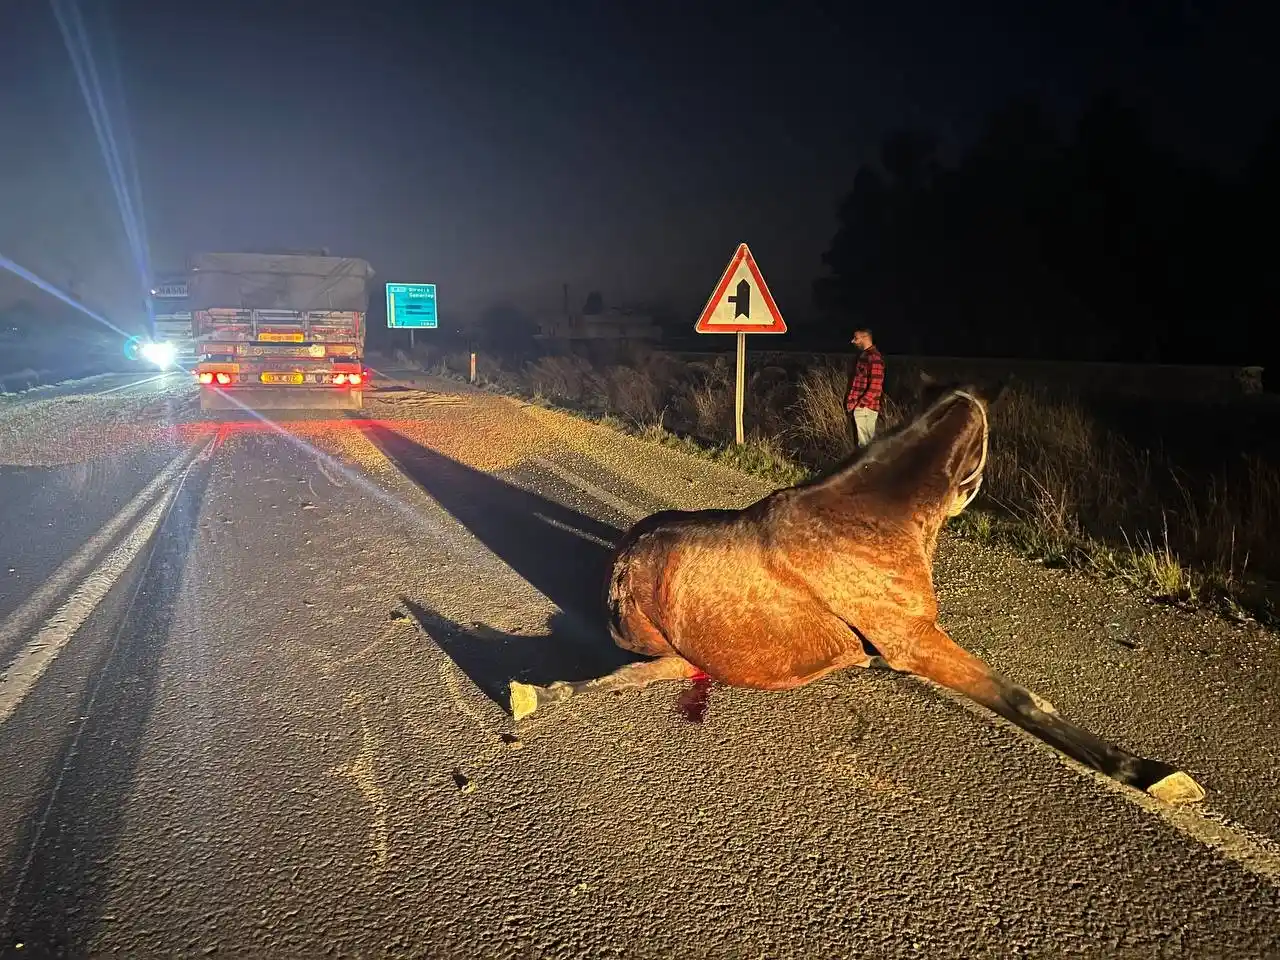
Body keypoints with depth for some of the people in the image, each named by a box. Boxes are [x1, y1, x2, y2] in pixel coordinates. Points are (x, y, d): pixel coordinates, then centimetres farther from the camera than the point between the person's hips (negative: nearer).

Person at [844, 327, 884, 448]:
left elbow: (875, 387, -19)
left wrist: (859, 405, -19)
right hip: (856, 408, 9)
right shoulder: (862, 356, 16)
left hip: (865, 408, -9)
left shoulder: (874, 357, -13)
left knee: (866, 445, -5)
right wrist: (850, 403, 15)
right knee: (862, 444, 15)